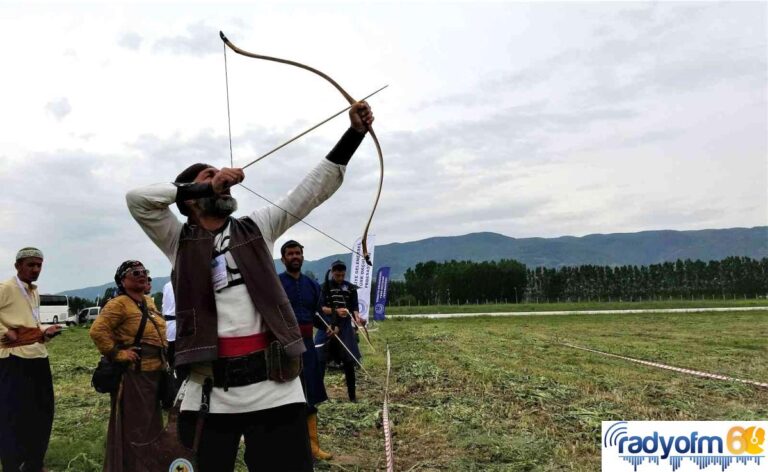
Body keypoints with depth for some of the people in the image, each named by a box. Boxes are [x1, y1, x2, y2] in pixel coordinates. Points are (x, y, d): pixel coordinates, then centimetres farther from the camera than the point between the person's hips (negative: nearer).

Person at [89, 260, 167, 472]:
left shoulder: (148, 302, 13)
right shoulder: (119, 304, -14)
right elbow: (97, 330, -24)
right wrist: (117, 353, -20)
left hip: (154, 373, 9)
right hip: (133, 375, -9)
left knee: (150, 425, 19)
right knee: (131, 428, 0)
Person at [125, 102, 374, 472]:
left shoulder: (256, 229, 12)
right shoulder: (180, 242, 8)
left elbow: (313, 189, 8)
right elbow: (137, 199, -5)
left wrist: (355, 132, 1)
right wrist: (208, 185, -5)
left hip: (272, 384, 1)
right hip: (210, 389, -1)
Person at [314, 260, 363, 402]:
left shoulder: (351, 288, 4)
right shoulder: (324, 286, -3)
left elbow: (354, 307, 5)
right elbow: (320, 308, -8)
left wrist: (357, 316, -17)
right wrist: (335, 311, -23)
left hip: (345, 327, 2)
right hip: (327, 327, -2)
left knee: (349, 361, 4)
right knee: (320, 360, -4)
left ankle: (352, 394, 14)